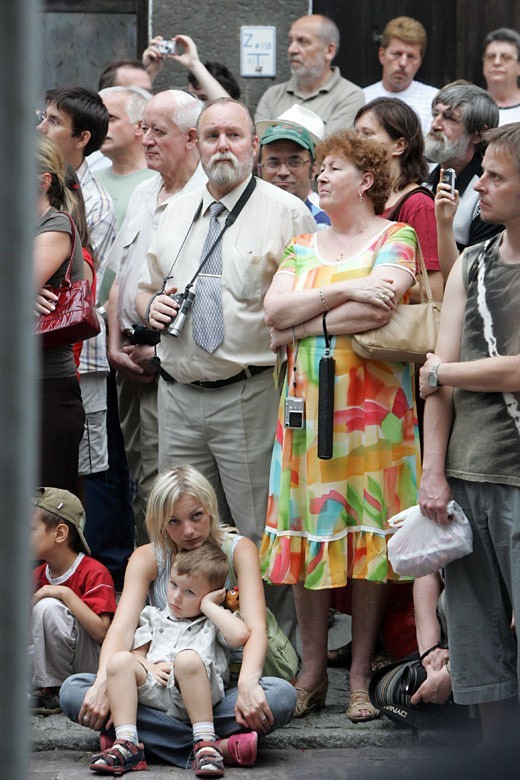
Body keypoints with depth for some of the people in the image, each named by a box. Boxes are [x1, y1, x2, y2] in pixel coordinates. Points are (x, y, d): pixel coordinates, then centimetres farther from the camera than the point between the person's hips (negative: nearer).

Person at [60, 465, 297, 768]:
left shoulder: (238, 550, -3)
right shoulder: (148, 559, 1)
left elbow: (256, 628, -17)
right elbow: (122, 627, -13)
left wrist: (248, 683, -38)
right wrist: (104, 683, -34)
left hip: (223, 684, -2)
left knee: (282, 696, -34)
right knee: (73, 691, -24)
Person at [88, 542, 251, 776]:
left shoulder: (214, 622, 19)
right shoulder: (155, 618, 31)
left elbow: (240, 635, -4)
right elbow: (137, 653, 21)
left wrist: (208, 606, 6)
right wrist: (149, 668, -3)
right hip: (154, 692, 4)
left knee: (187, 658, -35)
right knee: (120, 660, -21)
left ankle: (205, 741, -35)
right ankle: (126, 744, -30)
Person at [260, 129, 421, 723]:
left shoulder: (395, 238, 3)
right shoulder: (303, 248, 17)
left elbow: (378, 308, -14)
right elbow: (274, 311, 1)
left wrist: (304, 327, -7)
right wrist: (344, 292, -11)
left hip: (373, 403, -4)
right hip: (308, 402, 4)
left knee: (369, 532, -3)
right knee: (309, 530, 1)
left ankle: (361, 675, 2)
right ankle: (312, 671, 7)